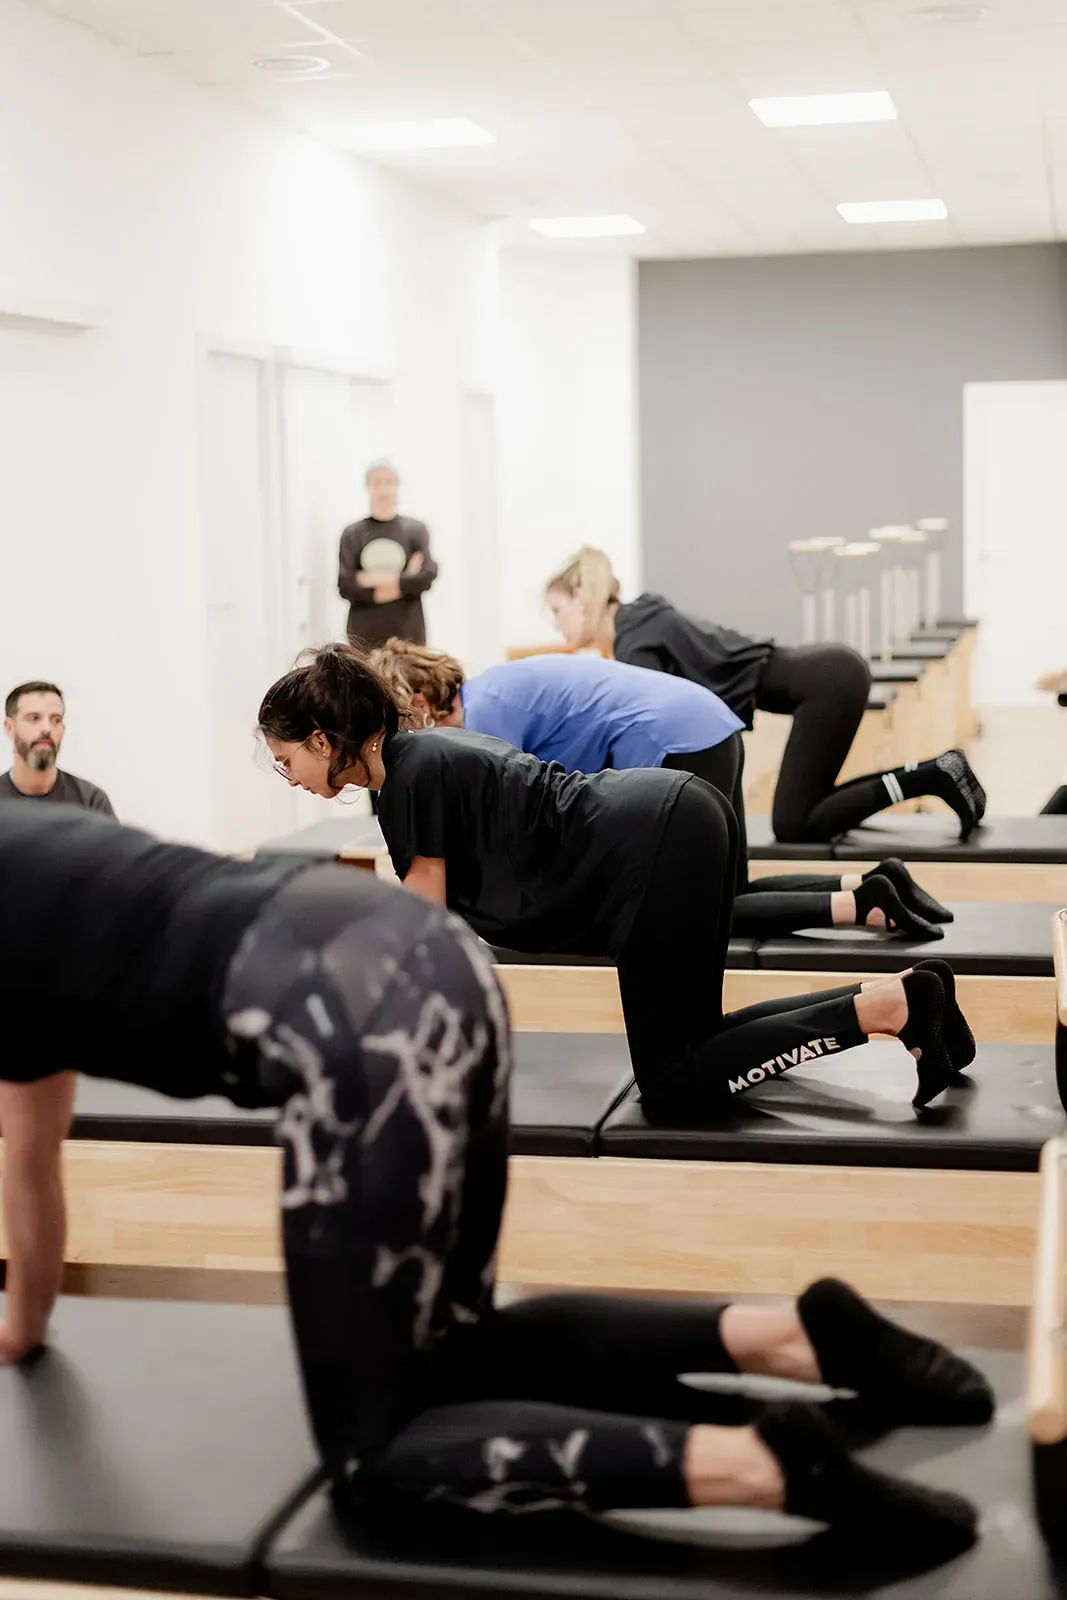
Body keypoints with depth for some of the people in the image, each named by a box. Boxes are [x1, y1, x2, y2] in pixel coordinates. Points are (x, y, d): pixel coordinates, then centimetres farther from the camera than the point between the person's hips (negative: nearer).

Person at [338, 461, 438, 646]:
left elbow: (426, 576, -7)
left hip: (408, 634, 0)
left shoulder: (415, 530, 6)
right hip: (364, 636, 0)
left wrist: (376, 579, -8)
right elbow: (346, 586, -5)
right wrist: (404, 583, -8)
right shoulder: (353, 534, 6)